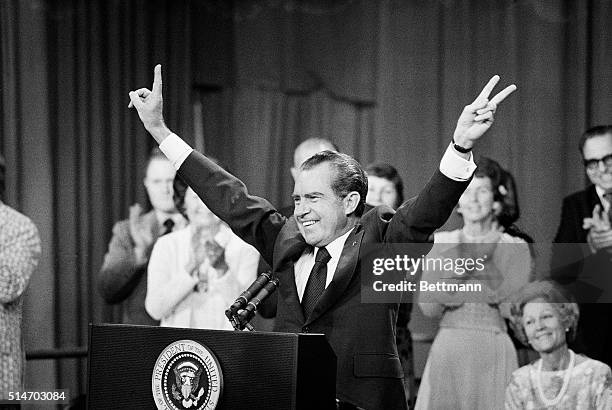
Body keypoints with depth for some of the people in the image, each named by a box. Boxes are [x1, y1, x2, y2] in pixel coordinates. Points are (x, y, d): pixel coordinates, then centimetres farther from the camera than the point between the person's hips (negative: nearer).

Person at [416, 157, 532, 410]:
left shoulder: (515, 247, 3)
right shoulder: (442, 244, 9)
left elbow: (513, 309, -7)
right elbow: (427, 307, 1)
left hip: (494, 351, -2)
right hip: (447, 352, 2)